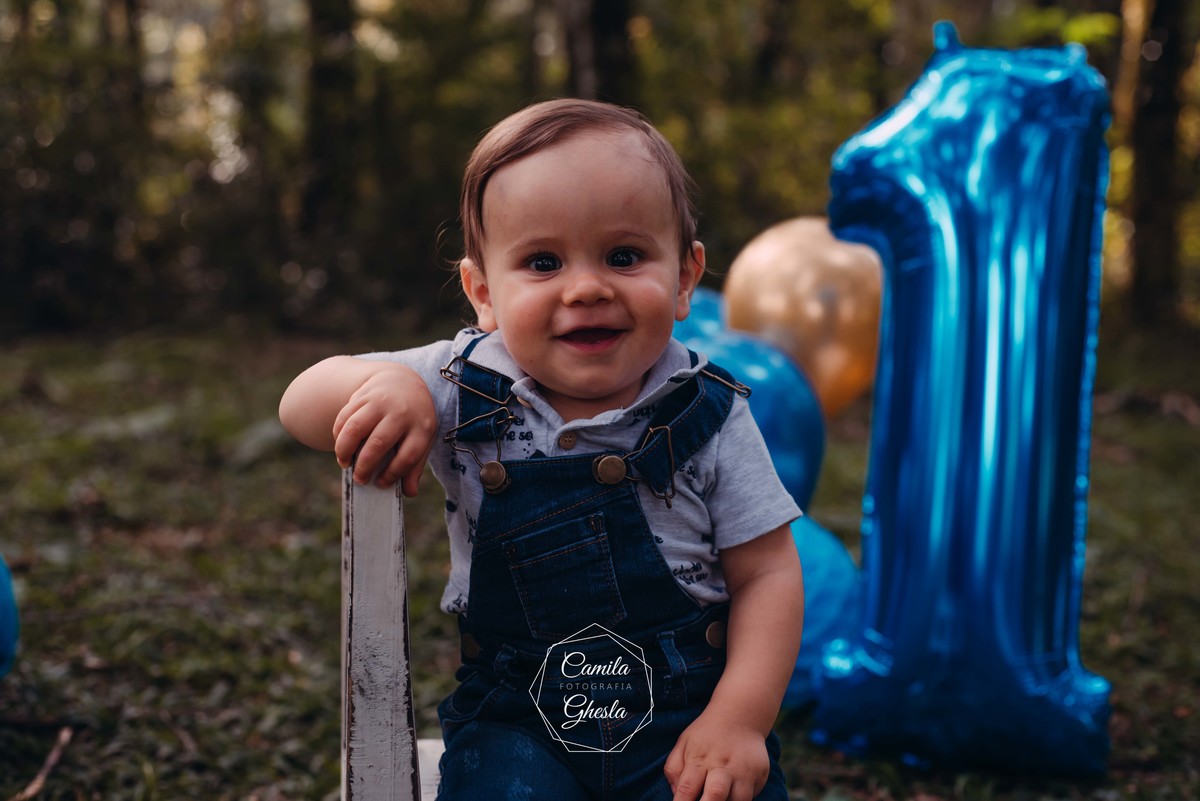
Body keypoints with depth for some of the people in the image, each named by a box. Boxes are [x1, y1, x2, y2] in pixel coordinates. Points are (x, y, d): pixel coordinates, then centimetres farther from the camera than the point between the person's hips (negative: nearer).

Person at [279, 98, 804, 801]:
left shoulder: (709, 416, -6)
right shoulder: (460, 389, -4)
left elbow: (766, 573, -2)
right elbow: (303, 408, -2)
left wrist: (742, 717, -13)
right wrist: (382, 382, -24)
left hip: (688, 709, 0)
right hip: (517, 719, 0)